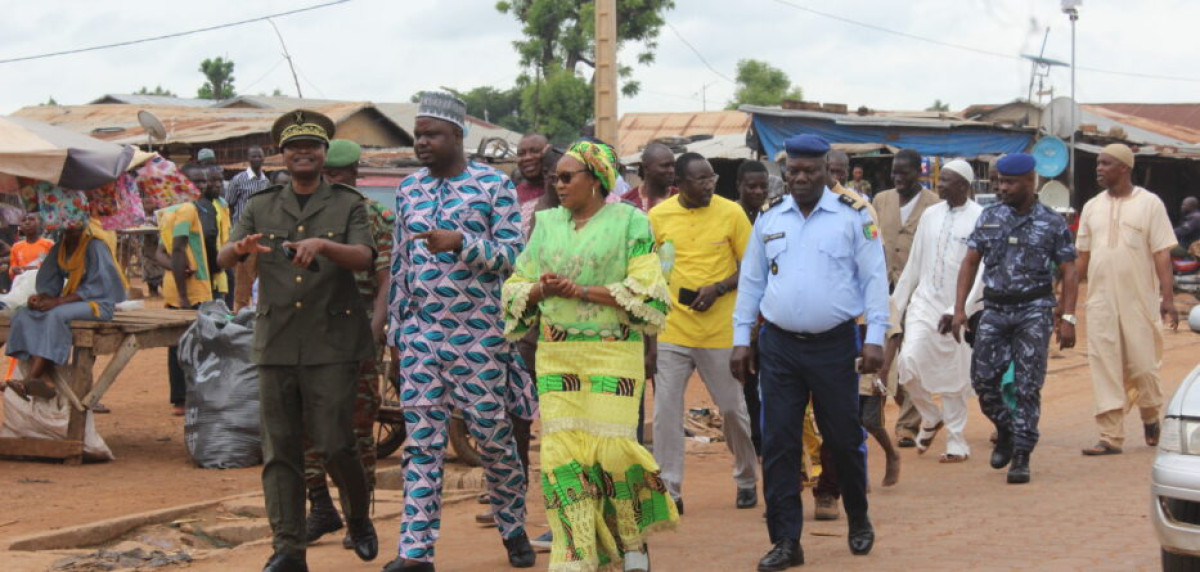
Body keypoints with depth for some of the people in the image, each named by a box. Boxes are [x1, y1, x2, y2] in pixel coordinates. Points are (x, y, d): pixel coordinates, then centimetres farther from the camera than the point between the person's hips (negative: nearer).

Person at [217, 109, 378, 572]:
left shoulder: (348, 204, 6)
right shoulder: (261, 207, 13)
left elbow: (364, 257, -9)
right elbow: (223, 259, 2)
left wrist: (322, 244, -29)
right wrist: (241, 247, -23)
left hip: (332, 343, -3)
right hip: (276, 343, 3)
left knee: (334, 443, -7)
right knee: (280, 448, 0)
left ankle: (359, 519, 19)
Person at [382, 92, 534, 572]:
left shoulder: (494, 186, -4)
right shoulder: (409, 189, 10)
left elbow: (511, 257, -7)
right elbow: (400, 263, 14)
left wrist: (460, 242, -22)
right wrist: (397, 328, 12)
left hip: (478, 334, -4)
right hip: (421, 334, 4)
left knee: (493, 434, 4)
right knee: (421, 440, 1)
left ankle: (513, 530, 24)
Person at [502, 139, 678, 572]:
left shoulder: (629, 222, 0)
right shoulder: (546, 224, 14)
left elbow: (645, 292, -9)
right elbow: (515, 288, 16)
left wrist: (581, 291, -15)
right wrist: (540, 290, -7)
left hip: (612, 355, -4)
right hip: (555, 357, 4)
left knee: (610, 447, -8)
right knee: (562, 451, -3)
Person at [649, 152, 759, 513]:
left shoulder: (730, 213, -2)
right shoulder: (658, 217, 1)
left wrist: (718, 289, -14)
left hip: (720, 331, -1)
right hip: (672, 331, 1)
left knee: (733, 408, 8)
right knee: (665, 411, -3)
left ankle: (747, 480, 28)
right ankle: (668, 490, 5)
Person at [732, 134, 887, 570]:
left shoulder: (852, 216, -2)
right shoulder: (768, 218, 8)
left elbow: (874, 278, -2)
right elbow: (751, 281, 12)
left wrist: (875, 337, -8)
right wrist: (741, 338, 8)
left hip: (835, 344, -2)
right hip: (779, 345, 2)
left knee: (844, 439, 7)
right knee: (778, 444, -1)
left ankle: (858, 521, 29)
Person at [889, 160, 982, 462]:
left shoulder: (980, 219, -9)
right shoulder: (930, 215, 8)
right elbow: (914, 264, 15)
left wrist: (959, 310, -17)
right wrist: (898, 301, 17)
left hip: (958, 311, -4)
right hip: (924, 301, 4)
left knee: (954, 379, 3)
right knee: (909, 361, -12)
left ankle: (957, 445, 18)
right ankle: (930, 417, 14)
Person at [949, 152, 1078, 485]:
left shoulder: (1051, 223, -1)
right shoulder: (990, 217, 8)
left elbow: (1069, 271, 0)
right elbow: (970, 262, 10)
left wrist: (1068, 318, -8)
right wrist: (959, 308, 1)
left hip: (1033, 310, -3)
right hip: (995, 308, 3)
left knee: (1028, 386, -5)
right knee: (982, 378, -2)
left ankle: (1021, 456, 1)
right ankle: (1005, 430, 24)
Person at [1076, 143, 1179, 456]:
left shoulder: (1149, 203, -2)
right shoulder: (1092, 207, 10)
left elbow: (1162, 254, -5)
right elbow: (1082, 257, 15)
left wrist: (1168, 297, -13)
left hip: (1140, 300, -3)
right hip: (1100, 301, 3)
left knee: (1143, 364, 1)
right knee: (1105, 368, -2)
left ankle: (1151, 417, 28)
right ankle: (1111, 436, 0)